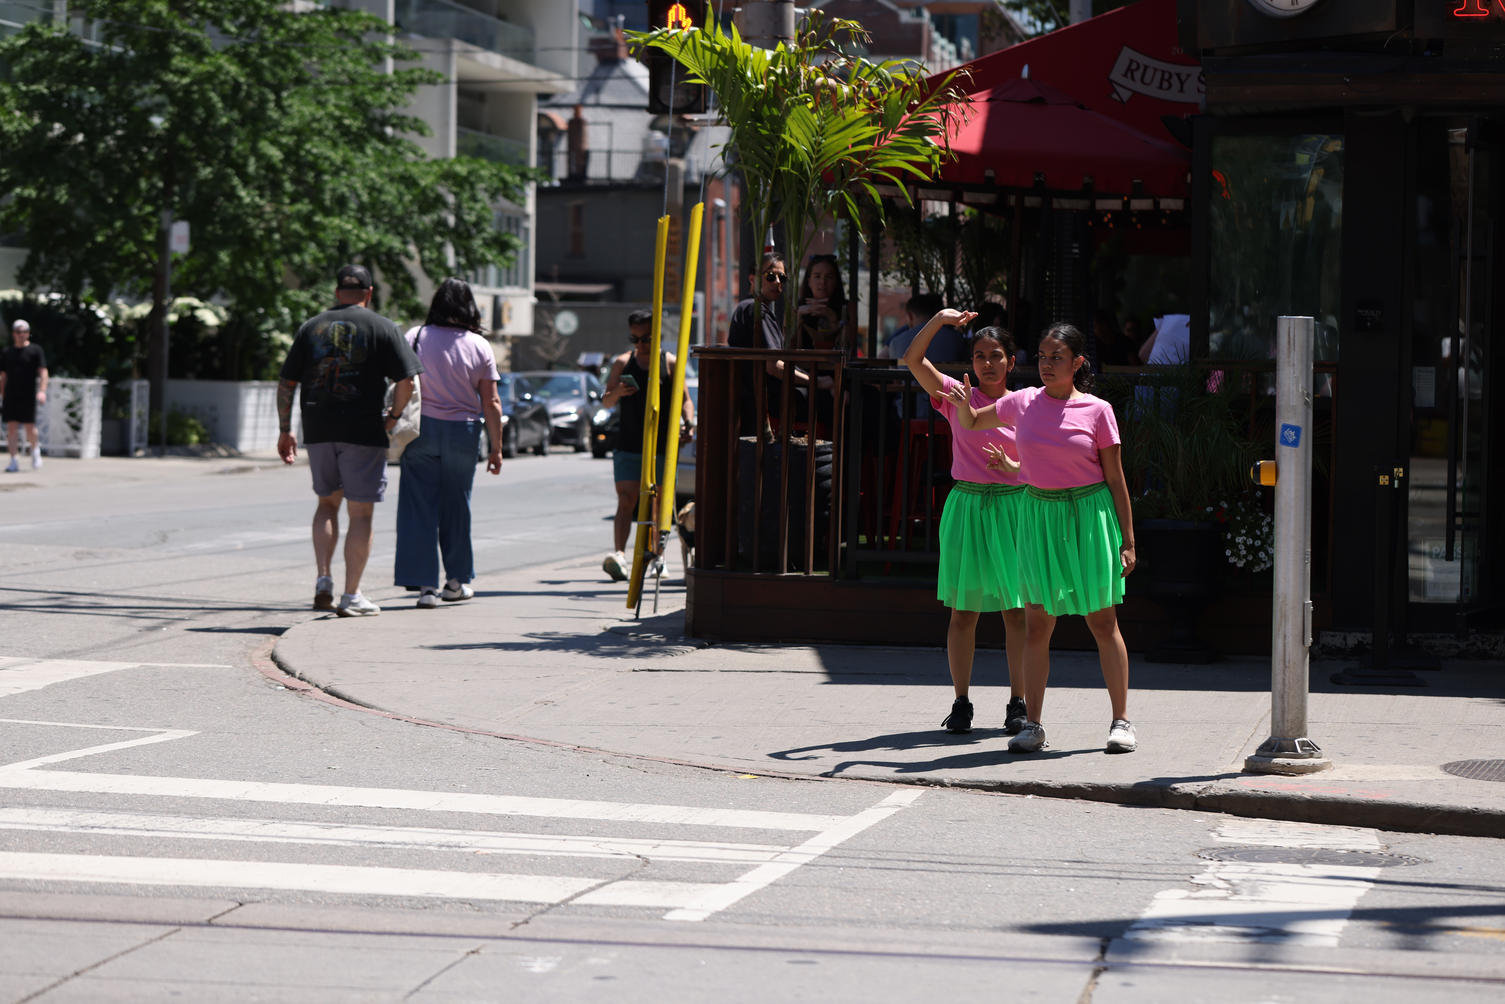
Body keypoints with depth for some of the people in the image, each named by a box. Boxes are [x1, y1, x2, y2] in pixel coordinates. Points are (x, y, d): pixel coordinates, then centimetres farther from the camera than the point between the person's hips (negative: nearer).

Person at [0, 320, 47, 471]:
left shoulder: (36, 350, 3)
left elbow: (43, 372, -3)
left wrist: (42, 391, -16)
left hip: (28, 395, -3)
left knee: (30, 426, -2)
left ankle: (35, 450, 27)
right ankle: (14, 461, -2)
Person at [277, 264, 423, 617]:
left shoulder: (311, 328, 11)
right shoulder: (382, 327, 0)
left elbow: (286, 383, 8)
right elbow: (406, 380, -8)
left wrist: (285, 430, 13)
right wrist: (392, 418, 5)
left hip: (318, 430, 4)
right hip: (363, 431, -4)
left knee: (327, 502, 21)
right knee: (360, 513, 3)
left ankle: (323, 580, 6)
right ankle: (351, 596, 2)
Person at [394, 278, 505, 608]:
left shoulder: (414, 338, -1)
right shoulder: (480, 346, -1)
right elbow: (491, 403, -1)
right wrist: (496, 448, 5)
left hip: (420, 429, -1)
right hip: (463, 432, 1)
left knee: (419, 506, 1)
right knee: (456, 507, 14)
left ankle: (425, 584, -5)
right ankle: (457, 580, 25)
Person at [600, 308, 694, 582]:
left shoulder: (669, 363, 3)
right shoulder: (623, 362, 7)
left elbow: (685, 400, 4)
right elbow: (606, 402, 9)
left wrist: (689, 423, -16)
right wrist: (617, 393, -14)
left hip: (661, 446, -1)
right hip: (627, 445, 1)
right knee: (626, 500, -10)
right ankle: (620, 555, -19)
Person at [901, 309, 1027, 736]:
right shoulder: (957, 397, 4)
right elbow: (913, 359, -6)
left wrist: (1014, 467, -13)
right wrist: (939, 320, -16)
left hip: (1013, 506, 0)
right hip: (966, 507, 0)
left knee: (1017, 612, 0)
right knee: (963, 611, 2)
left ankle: (1017, 703, 7)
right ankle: (961, 703, 9)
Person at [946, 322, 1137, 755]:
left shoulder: (1097, 410, -3)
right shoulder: (1023, 403, 4)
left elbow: (1116, 479, -1)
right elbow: (972, 422, 22)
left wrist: (1127, 540, -4)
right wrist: (962, 404, -3)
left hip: (1090, 513, -2)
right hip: (1039, 513, 2)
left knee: (1102, 622, 1)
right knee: (1036, 625, 1)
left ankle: (1121, 720, 9)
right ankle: (1032, 724, 6)